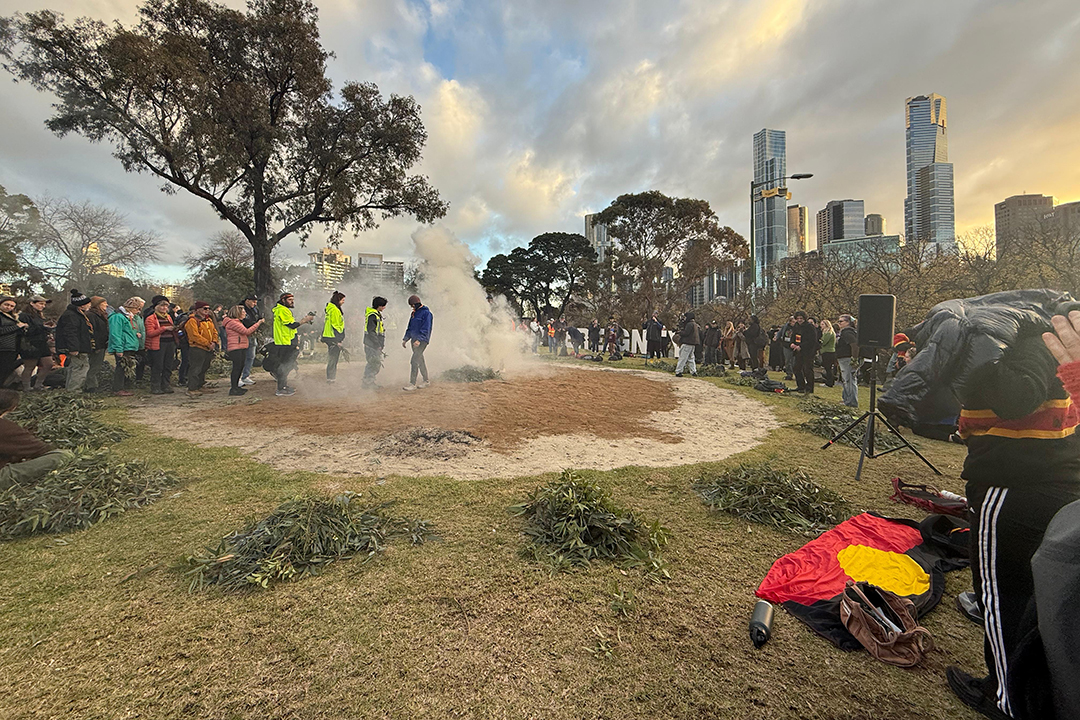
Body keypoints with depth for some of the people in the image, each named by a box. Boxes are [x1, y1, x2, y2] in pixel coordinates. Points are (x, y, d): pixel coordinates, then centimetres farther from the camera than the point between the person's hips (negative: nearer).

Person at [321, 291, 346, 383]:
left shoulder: (331, 309, 18)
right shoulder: (334, 310, -15)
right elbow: (335, 326, -19)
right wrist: (338, 340, -19)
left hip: (330, 337, 11)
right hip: (334, 339, -11)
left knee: (333, 359, 15)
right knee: (333, 359, -4)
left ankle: (331, 378, 22)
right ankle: (331, 379, 1)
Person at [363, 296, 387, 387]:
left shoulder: (377, 314, 15)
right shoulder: (372, 316, -18)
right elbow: (371, 332, -22)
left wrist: (381, 344, 20)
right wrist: (378, 345, -21)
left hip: (375, 345, 10)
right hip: (372, 345, -10)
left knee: (376, 363, 15)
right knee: (374, 363, -6)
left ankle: (370, 382, 23)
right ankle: (367, 383, 3)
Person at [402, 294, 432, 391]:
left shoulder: (426, 313, -10)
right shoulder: (414, 313, 17)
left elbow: (425, 329, -17)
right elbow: (410, 328, 23)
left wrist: (419, 340, -25)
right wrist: (405, 339, 16)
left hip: (422, 341, -9)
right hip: (414, 340, 9)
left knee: (414, 361, -14)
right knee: (420, 361, 13)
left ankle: (412, 384, -12)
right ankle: (426, 381, 23)